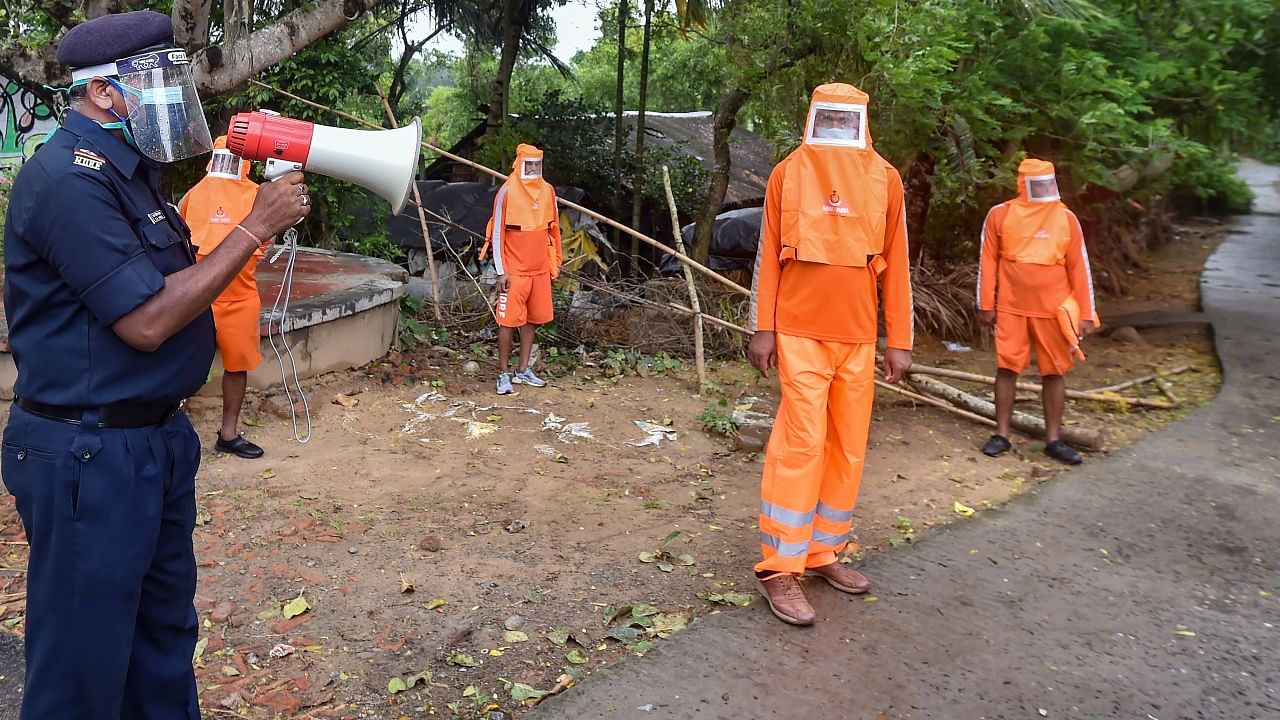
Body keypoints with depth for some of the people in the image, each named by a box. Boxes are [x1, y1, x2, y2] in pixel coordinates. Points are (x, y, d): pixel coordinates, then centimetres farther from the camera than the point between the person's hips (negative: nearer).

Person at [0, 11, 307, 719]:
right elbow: (146, 322, -23)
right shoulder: (70, 178, -19)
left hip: (156, 435, 10)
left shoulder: (124, 169, 11)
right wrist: (253, 228, -19)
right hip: (88, 454, -10)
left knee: (164, 633, 21)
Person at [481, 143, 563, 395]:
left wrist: (555, 262, 13)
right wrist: (501, 271, -11)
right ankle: (504, 374, 6)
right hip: (514, 270, -5)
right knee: (509, 321, -2)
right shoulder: (507, 192, -9)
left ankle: (524, 370, 21)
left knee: (533, 319, 10)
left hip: (540, 269, 5)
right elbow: (497, 232, -8)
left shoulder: (548, 191, 6)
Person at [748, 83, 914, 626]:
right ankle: (781, 568, 0)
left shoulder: (885, 179, 7)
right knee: (801, 441, -7)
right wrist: (762, 329, -2)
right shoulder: (789, 172, 2)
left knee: (849, 446, 7)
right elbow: (769, 254, 2)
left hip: (859, 336, 3)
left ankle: (823, 550, 21)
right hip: (800, 333, -3)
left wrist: (899, 340, 5)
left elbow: (895, 263, 8)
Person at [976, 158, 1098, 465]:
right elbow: (988, 261, 2)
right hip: (1011, 308, -1)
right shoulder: (1000, 215, -1)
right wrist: (986, 304, -1)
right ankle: (1002, 435, 14)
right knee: (1007, 368, 3)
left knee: (1054, 372, 5)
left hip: (1054, 310, 1)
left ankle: (1053, 439, 15)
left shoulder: (1066, 218, 2)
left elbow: (1079, 267, 4)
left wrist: (1087, 313, 1)